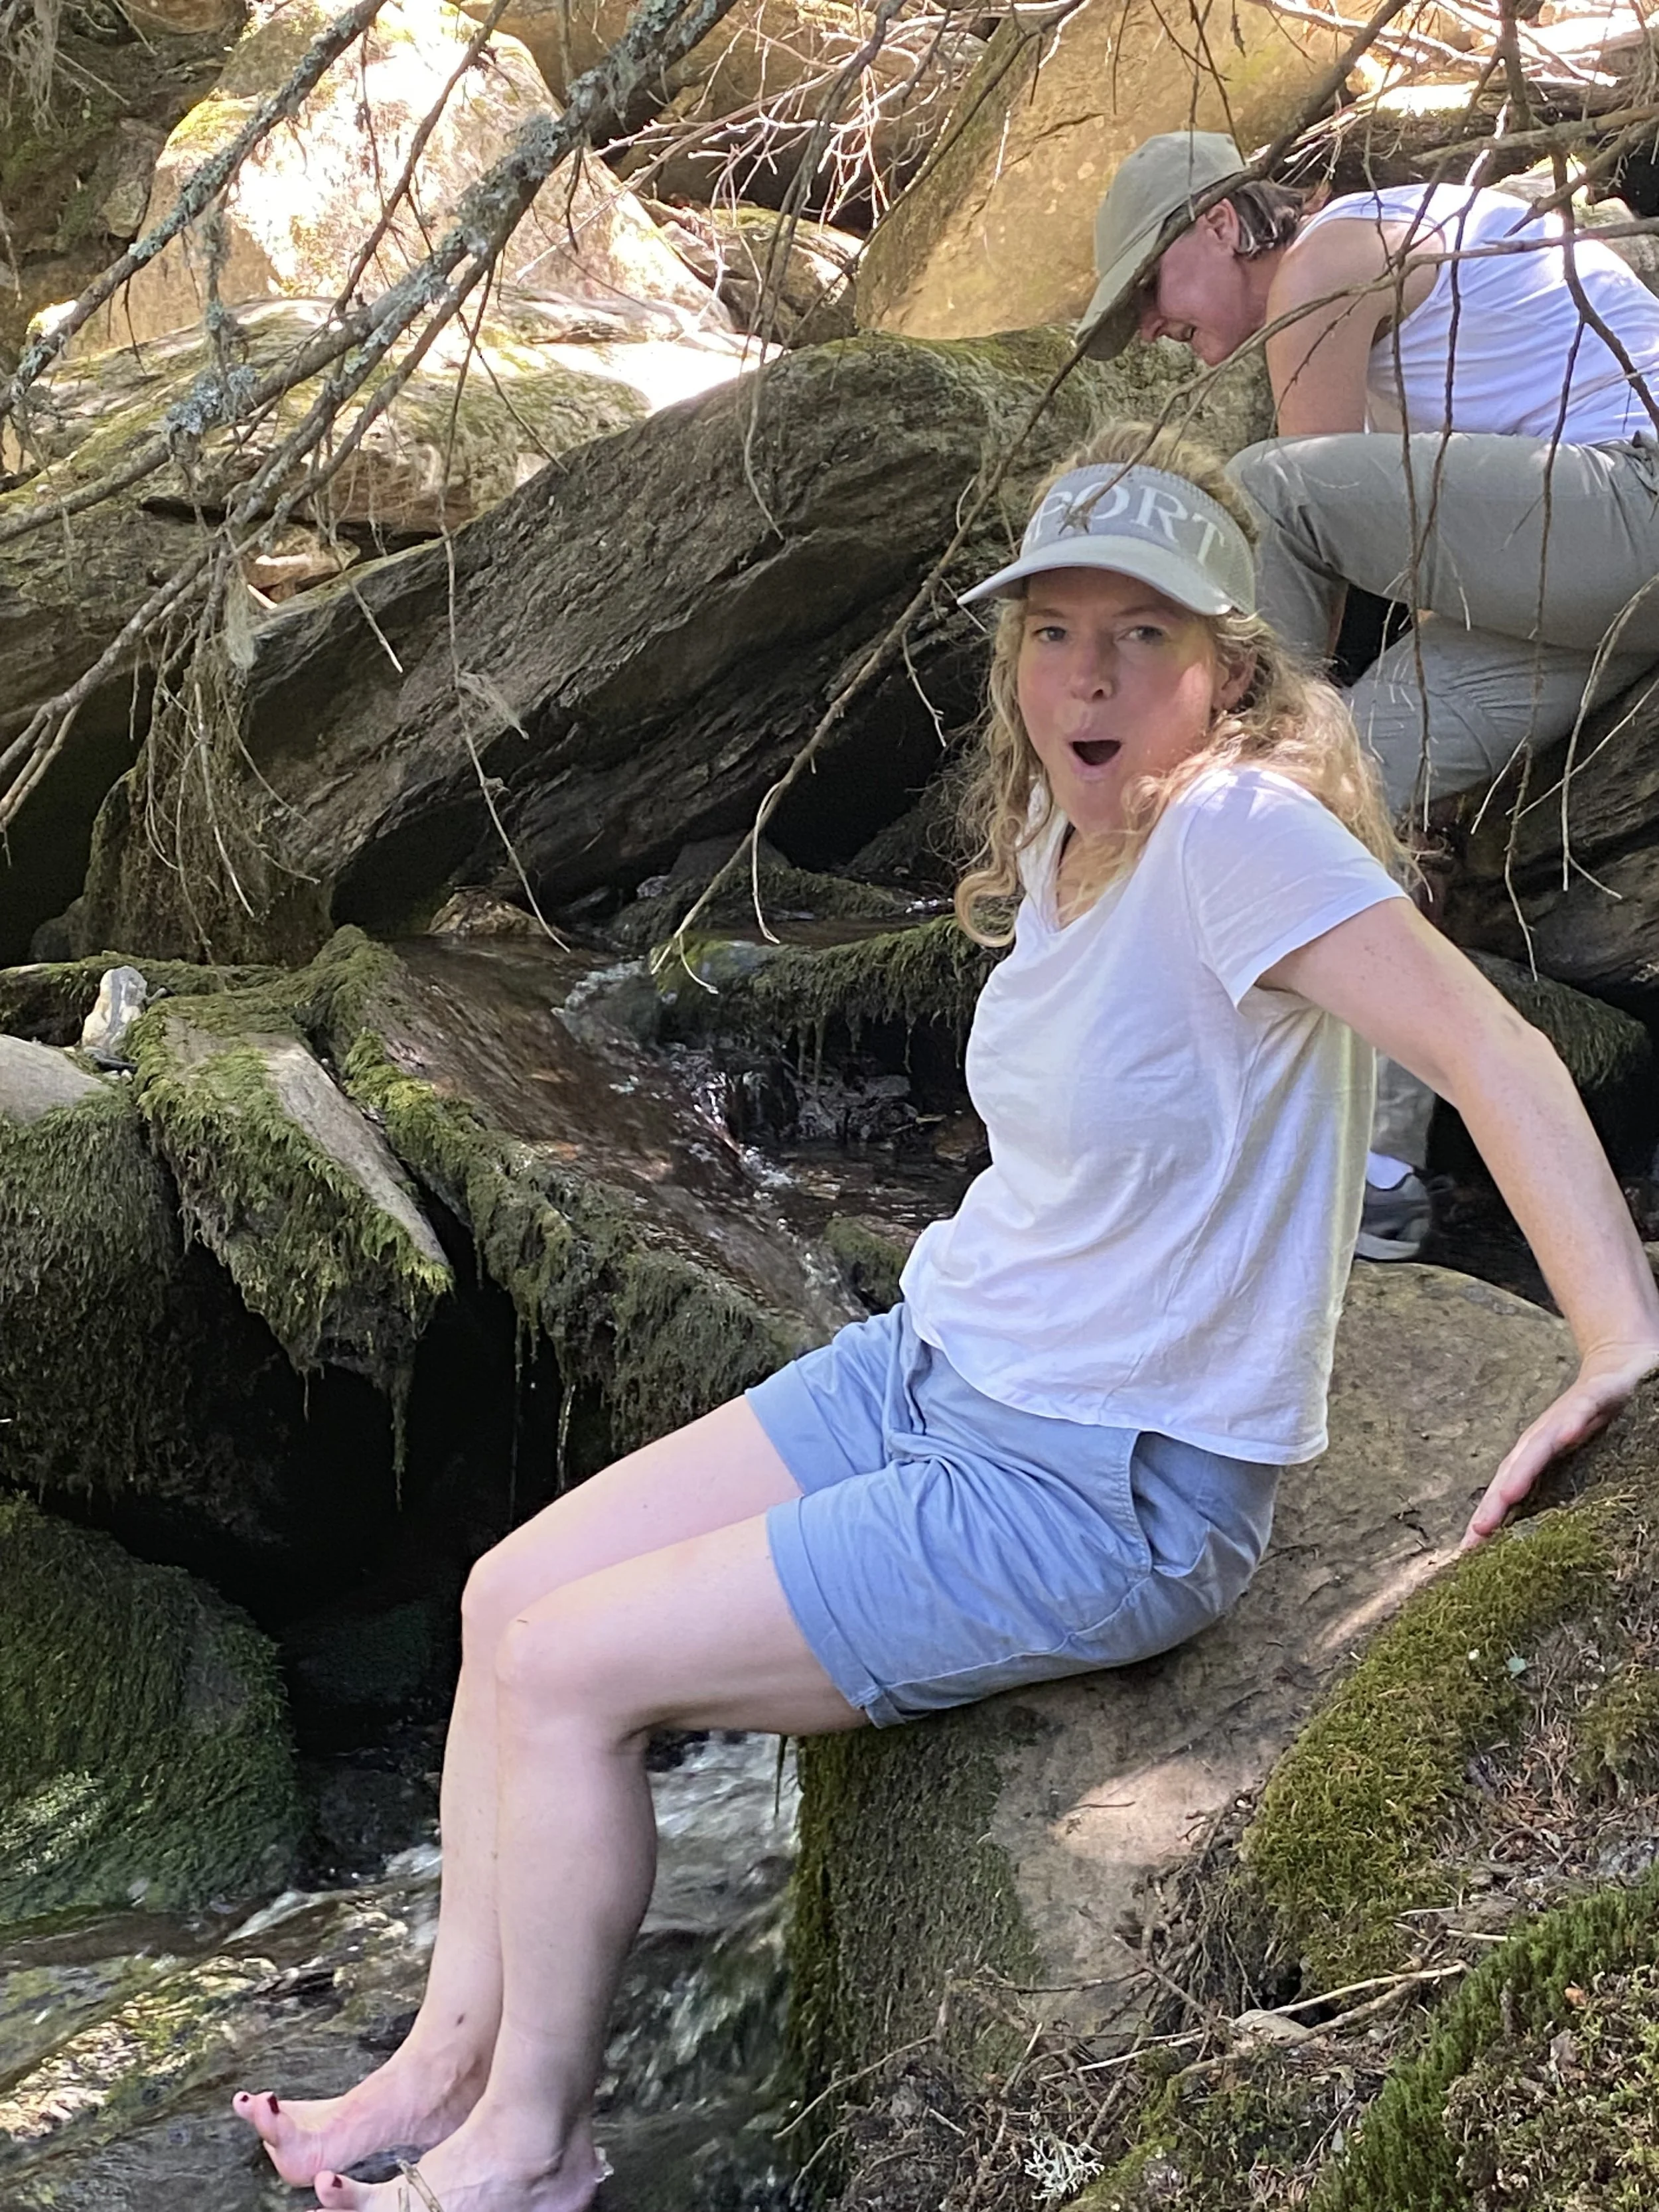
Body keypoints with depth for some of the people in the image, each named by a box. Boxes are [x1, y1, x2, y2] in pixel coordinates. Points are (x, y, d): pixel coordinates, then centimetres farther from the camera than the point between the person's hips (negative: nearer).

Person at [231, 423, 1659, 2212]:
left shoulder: (1236, 827, -23)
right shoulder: (1065, 825, 2)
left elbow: (1499, 1057, -27)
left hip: (1112, 1497, -8)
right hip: (931, 1372, 8)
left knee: (568, 1673, -9)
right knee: (508, 1597, 5)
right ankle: (454, 2050, 22)